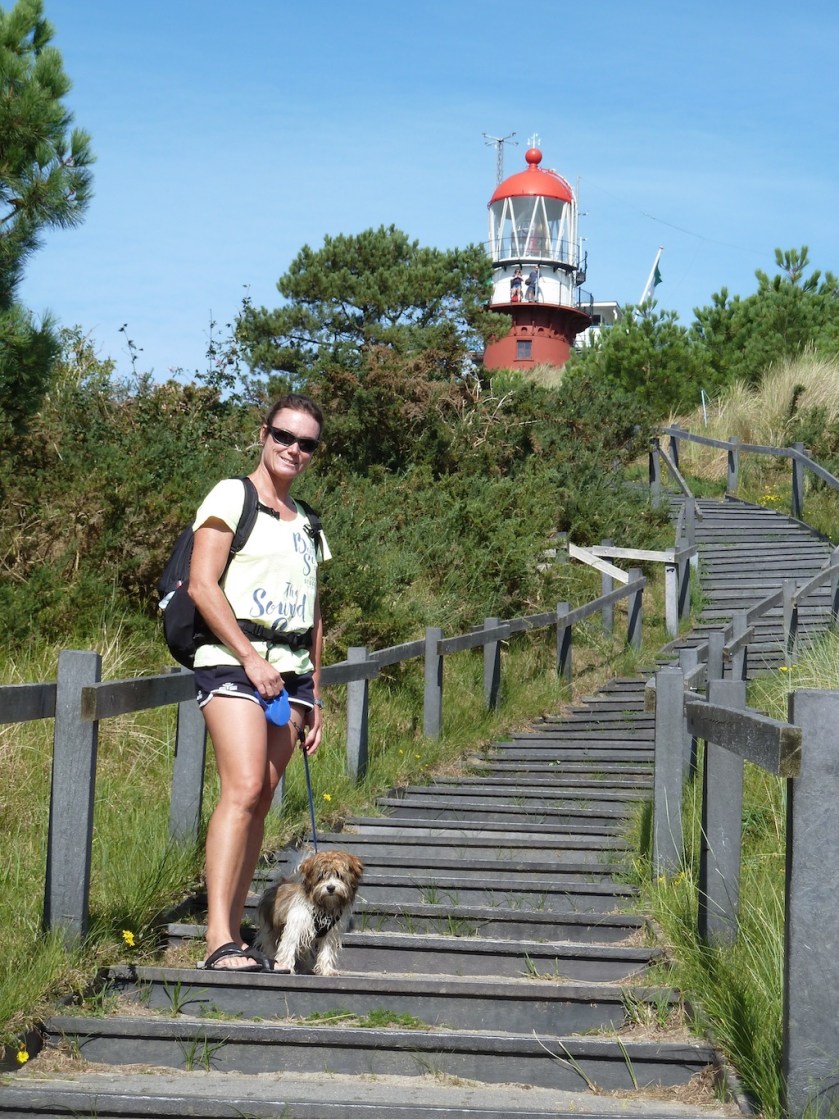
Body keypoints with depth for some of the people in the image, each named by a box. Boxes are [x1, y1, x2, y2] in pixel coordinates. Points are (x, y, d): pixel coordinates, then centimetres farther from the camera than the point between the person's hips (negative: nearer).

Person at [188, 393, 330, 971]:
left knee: (260, 801, 2)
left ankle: (235, 934, 5)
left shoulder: (306, 523, 21)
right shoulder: (232, 496, 2)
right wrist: (250, 657, -14)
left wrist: (315, 696, 17)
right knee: (243, 791, -20)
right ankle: (219, 938, -23)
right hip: (234, 662, -6)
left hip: (292, 672, 6)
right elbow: (203, 586, -8)